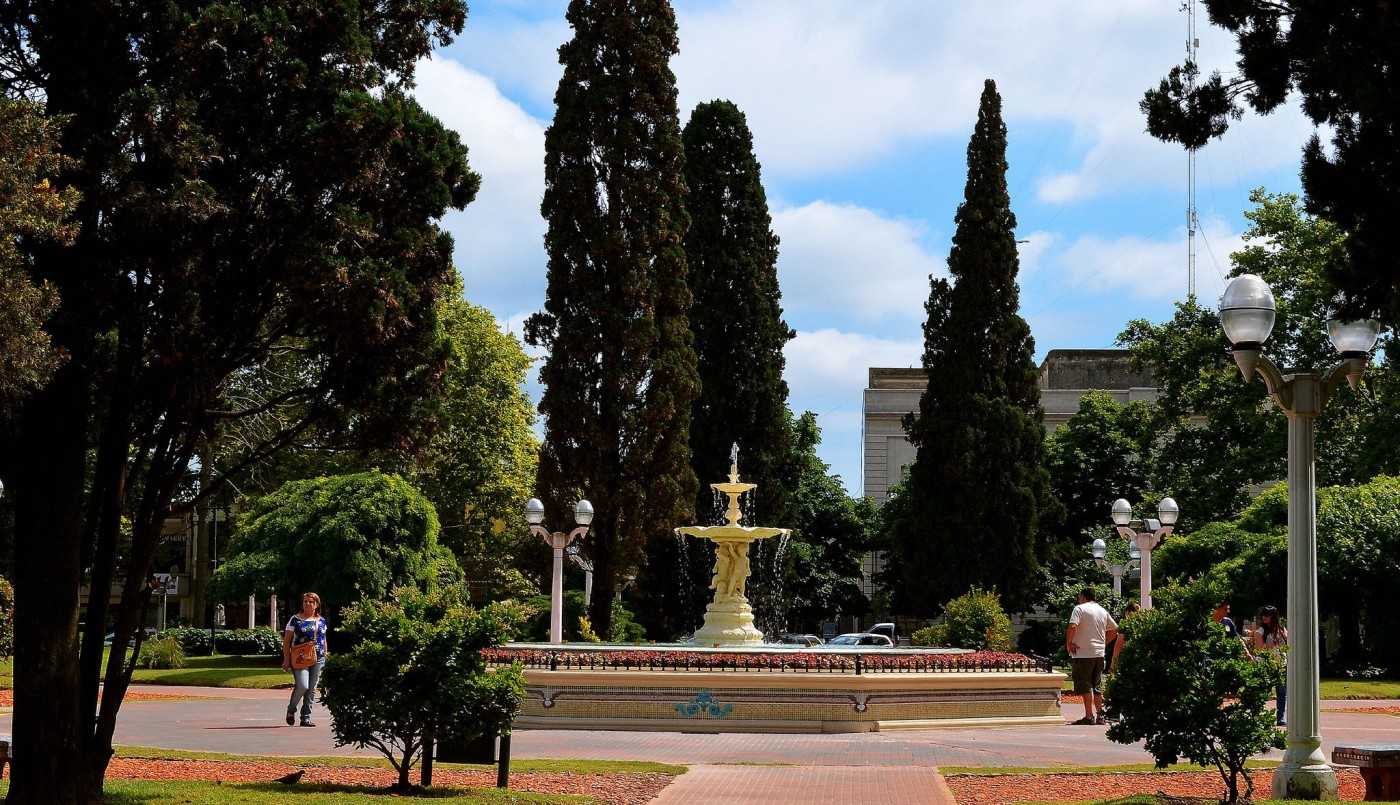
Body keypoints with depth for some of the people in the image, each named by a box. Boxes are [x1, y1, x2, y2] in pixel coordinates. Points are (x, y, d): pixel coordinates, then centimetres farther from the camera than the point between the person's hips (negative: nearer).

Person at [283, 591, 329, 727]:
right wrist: (286, 660, -6)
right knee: (302, 686, -18)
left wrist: (326, 656, 16)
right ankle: (291, 710, 7)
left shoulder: (322, 621, 12)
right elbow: (287, 641, 0)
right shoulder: (296, 619, 0)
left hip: (318, 659, 4)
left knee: (312, 689, 5)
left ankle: (306, 718, 12)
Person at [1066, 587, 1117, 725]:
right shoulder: (1103, 611, 12)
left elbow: (1072, 627, -21)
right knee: (1097, 686, 14)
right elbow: (1114, 630, 17)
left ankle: (1089, 716, -6)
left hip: (1083, 653, -6)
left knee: (1085, 687, -3)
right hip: (1099, 653, 6)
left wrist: (1069, 643, -9)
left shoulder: (1079, 609, -7)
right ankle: (1100, 716, 16)